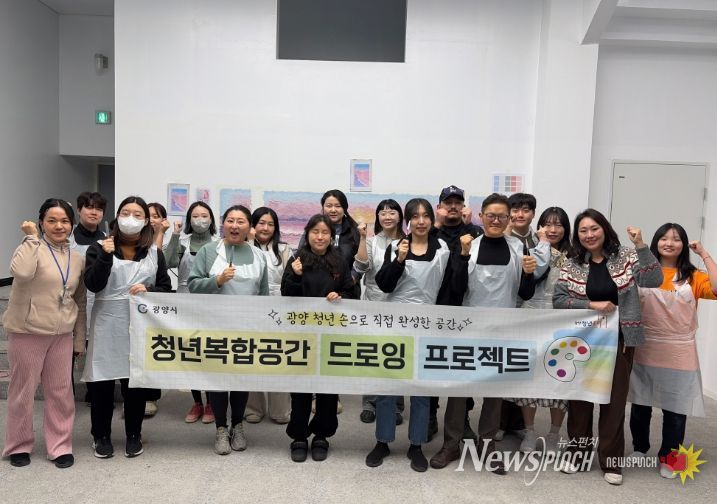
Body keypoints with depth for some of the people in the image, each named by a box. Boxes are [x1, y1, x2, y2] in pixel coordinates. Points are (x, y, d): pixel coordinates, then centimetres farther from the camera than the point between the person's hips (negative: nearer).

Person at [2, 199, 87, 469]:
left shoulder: (78, 257, 7)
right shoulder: (32, 248, -7)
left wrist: (80, 340, 10)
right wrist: (32, 238, -21)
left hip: (62, 334, 4)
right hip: (27, 332, -4)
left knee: (60, 391, 9)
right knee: (23, 390, 9)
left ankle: (60, 446, 21)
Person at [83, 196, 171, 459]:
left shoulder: (154, 253, 8)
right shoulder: (99, 248, 2)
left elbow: (166, 288, 7)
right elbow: (92, 285, -10)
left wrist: (148, 290, -13)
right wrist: (105, 255, -21)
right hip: (107, 325, -1)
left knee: (136, 381, 7)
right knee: (102, 382, 5)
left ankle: (133, 435, 24)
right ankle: (101, 436, 24)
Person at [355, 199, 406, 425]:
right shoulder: (371, 241, 0)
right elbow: (360, 267, -15)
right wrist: (362, 238, -19)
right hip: (373, 304, 0)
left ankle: (395, 406, 20)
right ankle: (369, 403, 22)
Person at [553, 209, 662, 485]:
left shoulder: (625, 257, -1)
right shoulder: (571, 264, -1)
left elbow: (654, 280, -14)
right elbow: (558, 299, -6)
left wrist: (641, 245, -22)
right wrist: (591, 305, -16)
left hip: (618, 340, 0)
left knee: (615, 399, 6)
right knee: (579, 397, 10)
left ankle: (611, 462, 20)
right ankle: (577, 454, 26)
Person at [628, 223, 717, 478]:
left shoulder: (693, 277, 2)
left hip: (679, 353, 0)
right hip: (645, 350, 0)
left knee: (675, 410, 6)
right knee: (640, 405, 12)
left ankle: (667, 458, 26)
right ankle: (639, 448, 34)